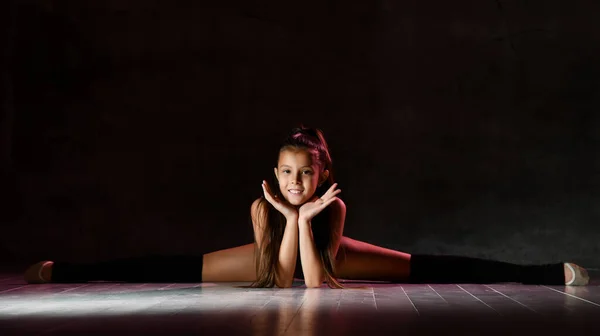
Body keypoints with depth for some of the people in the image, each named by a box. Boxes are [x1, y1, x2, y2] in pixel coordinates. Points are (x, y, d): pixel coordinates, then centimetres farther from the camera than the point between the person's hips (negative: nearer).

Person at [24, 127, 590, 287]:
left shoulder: (334, 206, -35)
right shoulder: (262, 207, -33)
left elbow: (316, 283, -38)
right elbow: (279, 281, -34)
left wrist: (305, 219, -46)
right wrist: (289, 218, -43)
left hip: (326, 253, 0)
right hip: (274, 251, 1)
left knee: (428, 269, -10)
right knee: (172, 270, -5)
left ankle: (550, 273, -6)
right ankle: (59, 271, 6)